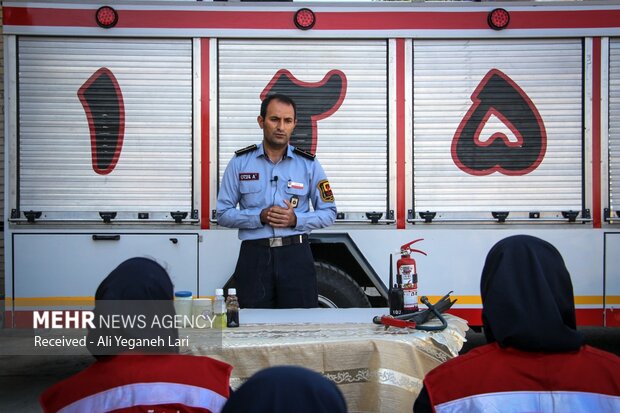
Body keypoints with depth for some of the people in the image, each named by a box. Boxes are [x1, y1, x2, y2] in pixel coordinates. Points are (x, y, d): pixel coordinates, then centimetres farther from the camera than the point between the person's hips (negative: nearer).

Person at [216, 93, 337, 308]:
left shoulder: (309, 164, 4)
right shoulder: (240, 162, 3)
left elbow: (329, 213, 6)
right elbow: (223, 213, 2)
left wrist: (296, 219, -12)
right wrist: (260, 217, -14)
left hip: (295, 254, 0)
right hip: (254, 256, 0)